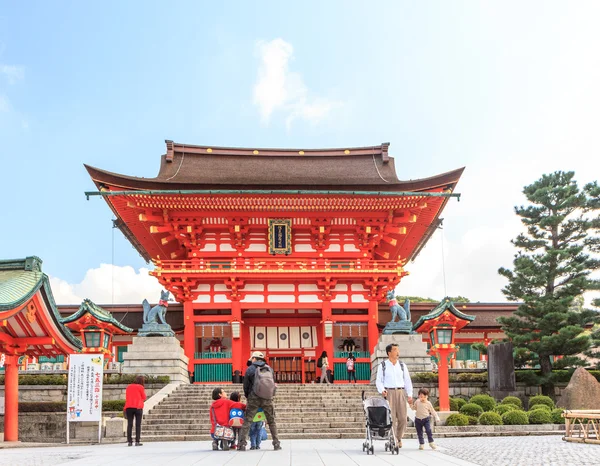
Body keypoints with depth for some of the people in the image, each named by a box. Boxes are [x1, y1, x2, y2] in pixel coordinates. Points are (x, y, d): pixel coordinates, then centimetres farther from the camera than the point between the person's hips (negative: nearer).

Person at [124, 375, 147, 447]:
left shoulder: (128, 387, 14)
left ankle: (129, 441, 1)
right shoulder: (140, 387, 1)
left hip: (128, 407, 4)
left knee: (129, 424, 5)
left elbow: (126, 397, 19)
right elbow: (144, 398, 6)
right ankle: (137, 442, -5)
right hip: (138, 407, -4)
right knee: (138, 424, -1)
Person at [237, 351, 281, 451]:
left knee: (247, 421, 1)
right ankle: (276, 444, 11)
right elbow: (273, 384, 10)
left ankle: (242, 444, -5)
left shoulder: (250, 369, 0)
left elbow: (246, 386, 4)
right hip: (268, 398, 3)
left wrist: (248, 398, 20)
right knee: (271, 421, 14)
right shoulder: (270, 369, 8)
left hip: (254, 399, -3)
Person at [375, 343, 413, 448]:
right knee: (391, 418, -6)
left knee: (402, 418, 1)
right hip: (389, 392, -3)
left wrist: (409, 395, 5)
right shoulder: (383, 366, 3)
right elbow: (379, 381, 5)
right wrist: (382, 390, -13)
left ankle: (399, 438, 20)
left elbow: (407, 381, 12)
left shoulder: (402, 365, 11)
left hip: (401, 392, 3)